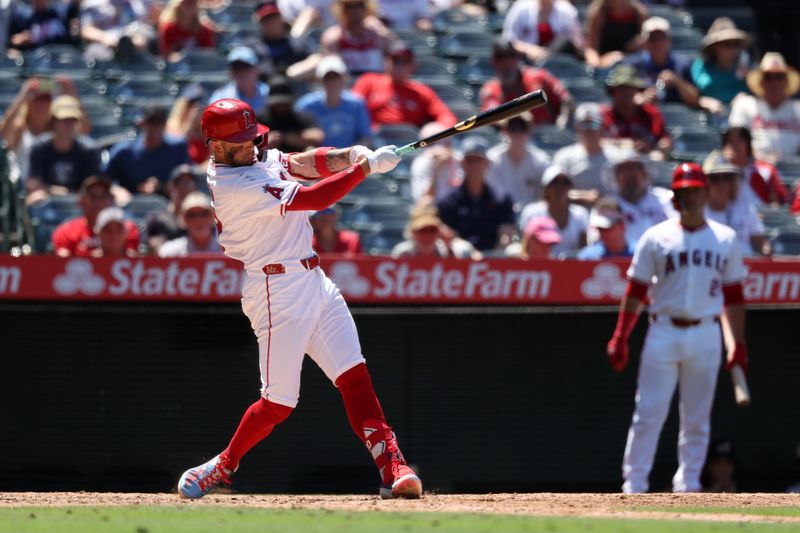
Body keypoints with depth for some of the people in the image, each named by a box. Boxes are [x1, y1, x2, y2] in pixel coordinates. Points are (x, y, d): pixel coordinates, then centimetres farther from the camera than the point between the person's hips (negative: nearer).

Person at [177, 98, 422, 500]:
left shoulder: (260, 159, 11)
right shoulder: (233, 187, -19)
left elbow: (304, 164, 7)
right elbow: (314, 198, -22)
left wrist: (350, 156, -14)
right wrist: (366, 167, -17)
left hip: (314, 282, 9)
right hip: (278, 289, -9)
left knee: (355, 377, -4)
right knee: (278, 402, -3)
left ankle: (392, 467, -9)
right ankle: (223, 466, 19)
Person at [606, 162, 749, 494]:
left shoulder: (725, 239, 9)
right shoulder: (657, 238, 3)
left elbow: (733, 296, 12)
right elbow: (636, 292, 2)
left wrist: (739, 344, 7)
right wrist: (620, 338, -5)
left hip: (706, 334, 2)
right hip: (664, 332, -2)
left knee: (697, 418, 5)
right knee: (649, 413, -6)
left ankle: (687, 485, 12)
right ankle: (634, 485, -4)